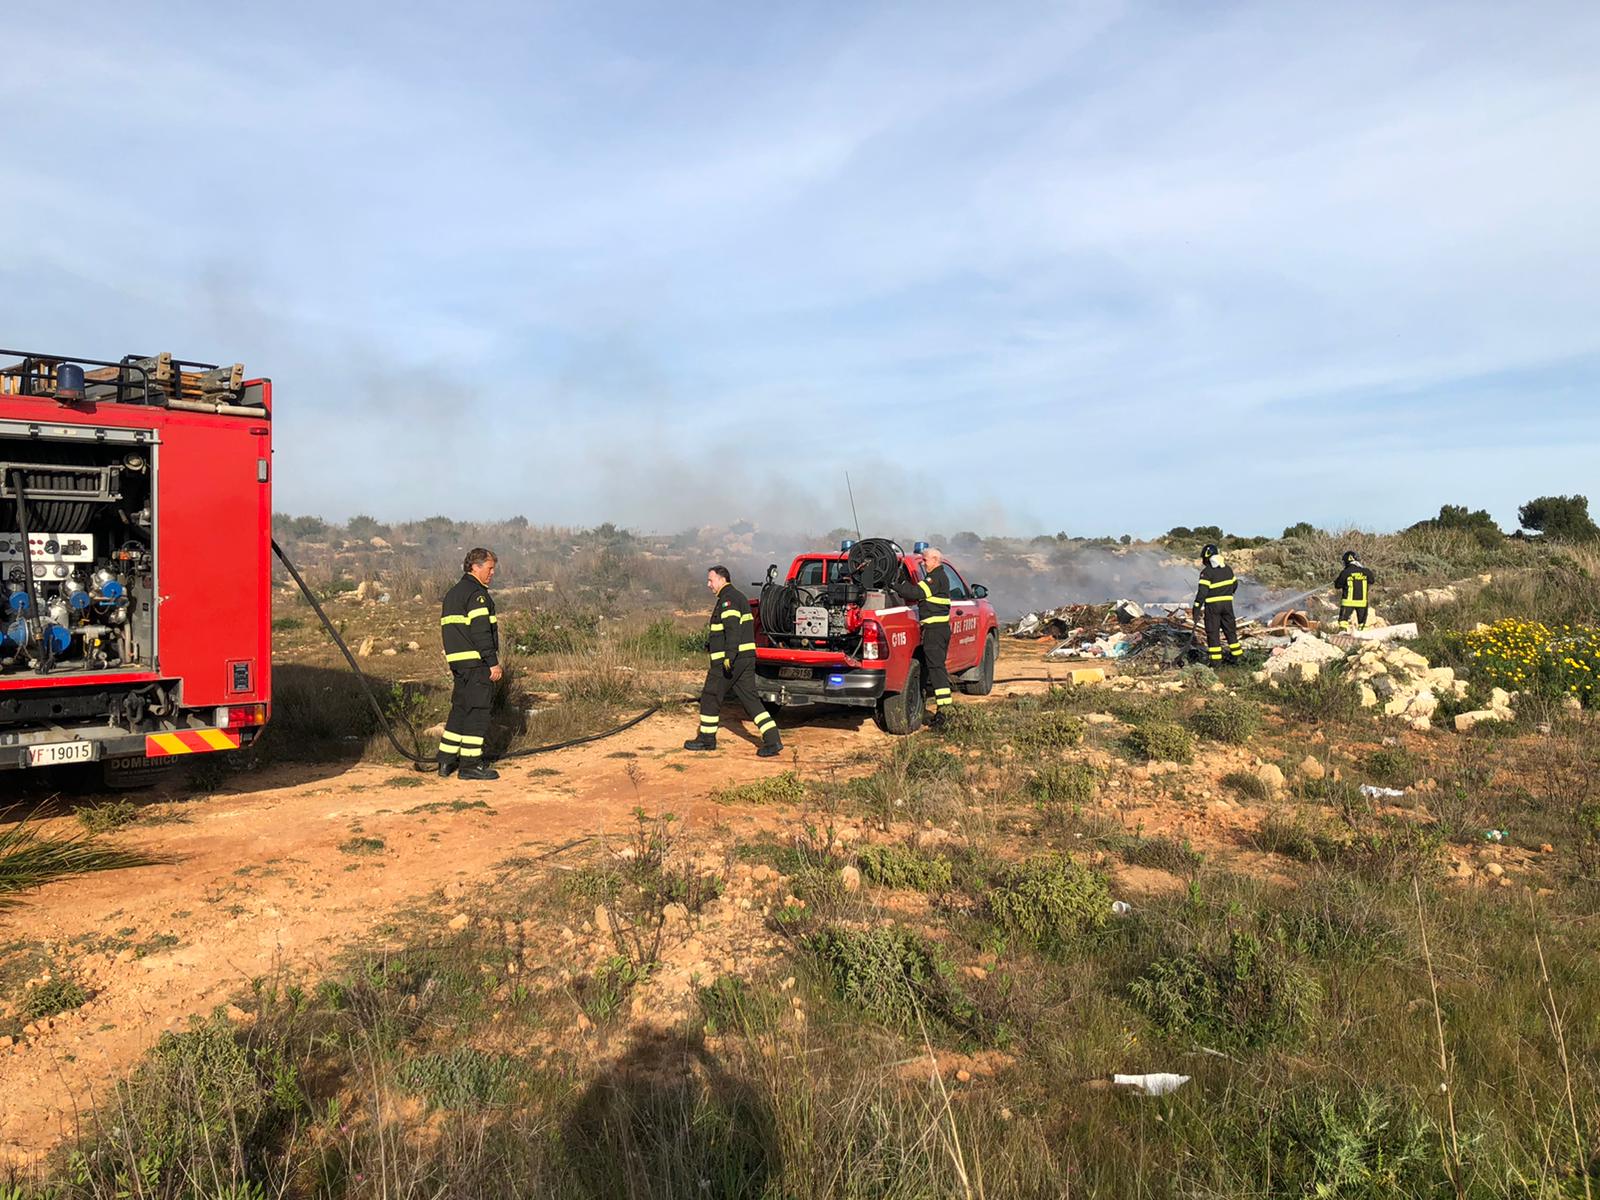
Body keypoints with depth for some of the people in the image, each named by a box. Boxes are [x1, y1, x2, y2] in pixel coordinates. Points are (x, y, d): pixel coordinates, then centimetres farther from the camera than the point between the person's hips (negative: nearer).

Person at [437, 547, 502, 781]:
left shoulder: (452, 594, 19)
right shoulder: (476, 594, -12)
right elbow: (481, 632, -19)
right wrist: (493, 662, -17)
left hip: (458, 662, 9)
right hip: (477, 662, -9)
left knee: (460, 709, 16)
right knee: (478, 711, -4)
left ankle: (446, 760, 19)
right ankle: (470, 764, -1)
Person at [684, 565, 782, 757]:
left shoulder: (728, 599, -11)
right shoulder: (738, 597, 21)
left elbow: (733, 628, -24)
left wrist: (730, 655, -30)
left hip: (729, 660, -10)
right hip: (747, 657, 10)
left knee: (710, 696, 5)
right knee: (750, 698, 5)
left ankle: (707, 738, 16)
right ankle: (773, 740, -3)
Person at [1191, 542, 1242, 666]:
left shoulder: (1207, 572, -14)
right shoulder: (1227, 568, 7)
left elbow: (1202, 592, -19)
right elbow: (1235, 584, 18)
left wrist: (1197, 609, -17)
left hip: (1212, 605, -6)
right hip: (1227, 604, 6)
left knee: (1213, 631, 1)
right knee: (1230, 629, 16)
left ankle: (1215, 658, 1)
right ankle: (1236, 654, 21)